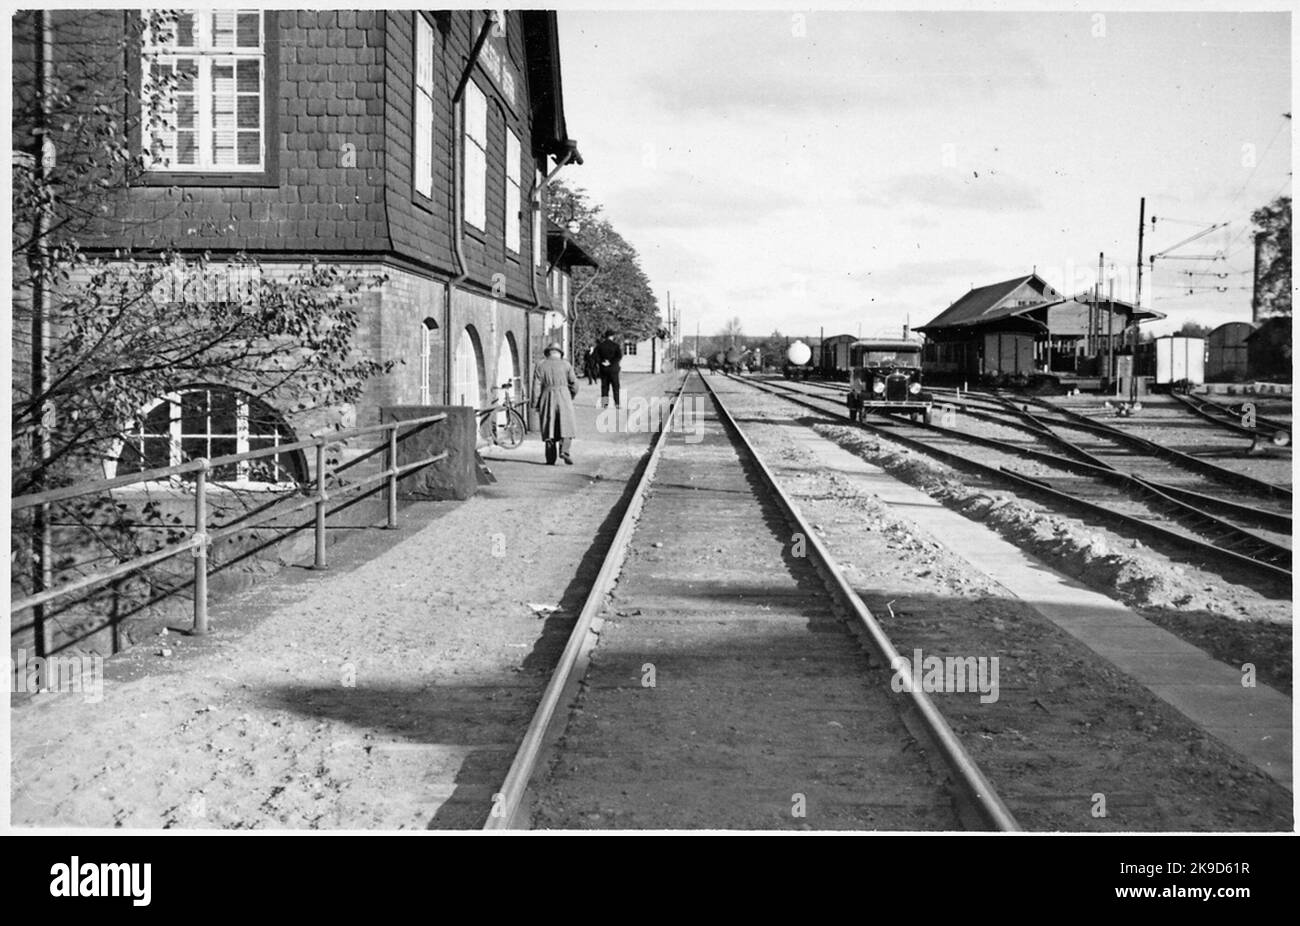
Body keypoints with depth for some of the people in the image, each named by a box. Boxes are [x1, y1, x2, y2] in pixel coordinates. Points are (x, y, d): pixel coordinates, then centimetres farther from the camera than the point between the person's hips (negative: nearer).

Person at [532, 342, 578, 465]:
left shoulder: (540, 366, 4)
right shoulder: (565, 364, 4)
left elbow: (536, 387, -1)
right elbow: (574, 384, 4)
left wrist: (535, 405, 3)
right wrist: (571, 397, 21)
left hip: (547, 398, 1)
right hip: (563, 396, -1)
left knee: (549, 428, 7)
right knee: (566, 426, 2)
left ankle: (551, 458, 5)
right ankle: (564, 450, -20)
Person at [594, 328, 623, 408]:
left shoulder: (600, 345, 3)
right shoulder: (615, 345, -5)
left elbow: (596, 355, -6)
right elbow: (619, 356, -16)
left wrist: (601, 362, -8)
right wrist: (611, 362, -13)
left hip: (603, 369, 3)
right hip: (613, 369, -2)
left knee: (604, 386, 8)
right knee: (615, 386, 4)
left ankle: (604, 402, 0)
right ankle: (616, 404, 1)